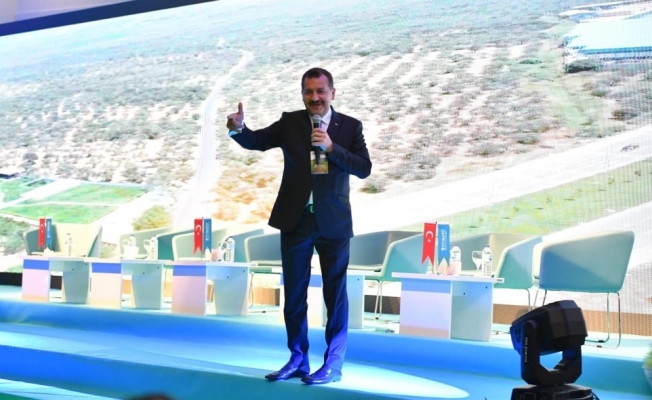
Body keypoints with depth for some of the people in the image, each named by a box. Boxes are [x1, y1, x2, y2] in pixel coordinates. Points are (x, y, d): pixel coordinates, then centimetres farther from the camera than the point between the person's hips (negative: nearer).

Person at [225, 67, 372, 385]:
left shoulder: (350, 126, 0)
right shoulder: (290, 122, 2)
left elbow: (364, 168, -8)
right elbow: (256, 141, -11)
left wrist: (331, 148, -20)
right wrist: (238, 128, -33)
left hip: (333, 222, -1)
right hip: (295, 220, 2)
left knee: (335, 295, 6)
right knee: (294, 294, 10)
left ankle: (333, 364, 17)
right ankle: (297, 359, 24)